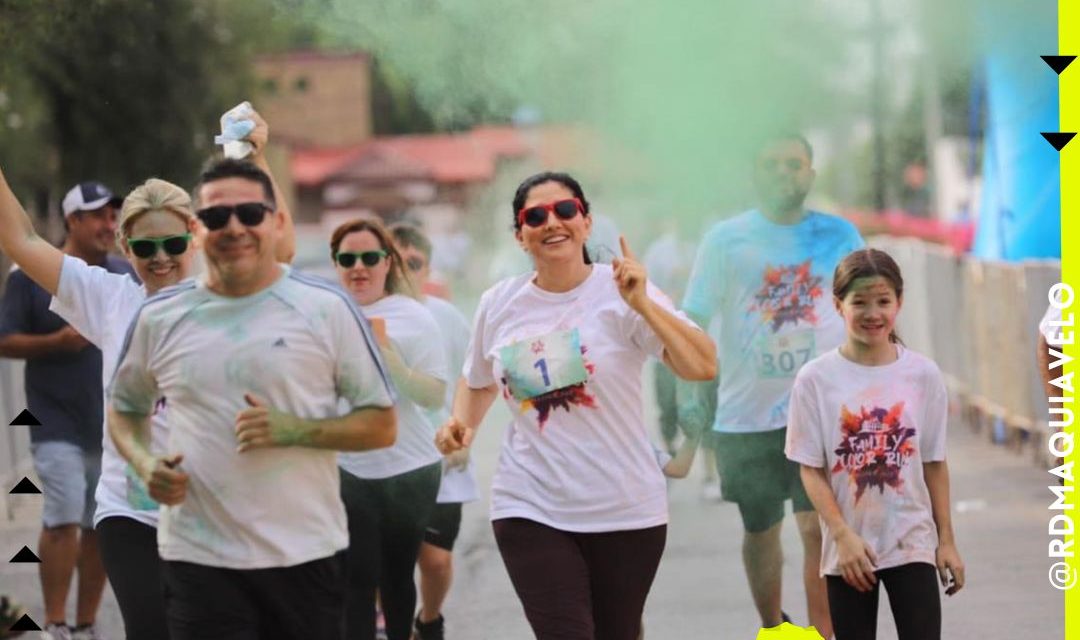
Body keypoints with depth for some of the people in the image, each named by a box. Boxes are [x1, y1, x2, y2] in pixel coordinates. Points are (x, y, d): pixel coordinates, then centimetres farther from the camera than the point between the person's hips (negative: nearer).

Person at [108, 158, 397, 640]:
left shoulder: (326, 308, -1)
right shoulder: (160, 318, 6)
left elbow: (381, 425, 0)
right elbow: (124, 408, 21)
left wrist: (292, 430, -16)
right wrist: (145, 464, -1)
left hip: (306, 557, 0)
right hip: (199, 558, 1)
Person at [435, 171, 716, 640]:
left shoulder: (619, 292, -7)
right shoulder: (499, 304, 4)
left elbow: (703, 367, -18)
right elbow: (477, 382, 23)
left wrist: (642, 305, -27)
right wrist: (461, 422, 3)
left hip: (625, 509, -1)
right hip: (530, 511, 1)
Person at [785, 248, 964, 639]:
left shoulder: (923, 374, -1)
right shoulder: (815, 379, -6)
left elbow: (934, 463, 5)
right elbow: (811, 470, -6)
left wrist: (946, 540, 5)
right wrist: (843, 536, -15)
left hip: (912, 543, 1)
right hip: (848, 547, 0)